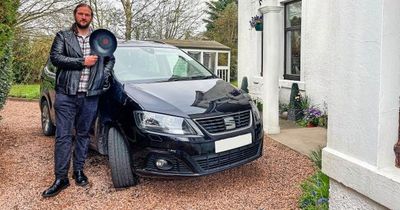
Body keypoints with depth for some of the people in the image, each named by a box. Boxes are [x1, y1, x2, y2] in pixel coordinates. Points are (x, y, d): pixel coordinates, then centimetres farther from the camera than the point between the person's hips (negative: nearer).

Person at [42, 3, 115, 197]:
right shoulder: (63, 36, 6)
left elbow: (110, 59, 21)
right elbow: (55, 57, -8)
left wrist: (104, 75, 3)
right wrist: (82, 62, -14)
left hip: (90, 96, 2)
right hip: (66, 94, -2)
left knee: (83, 135, 12)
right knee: (63, 136, -2)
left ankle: (79, 170, 25)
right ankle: (61, 178, 6)